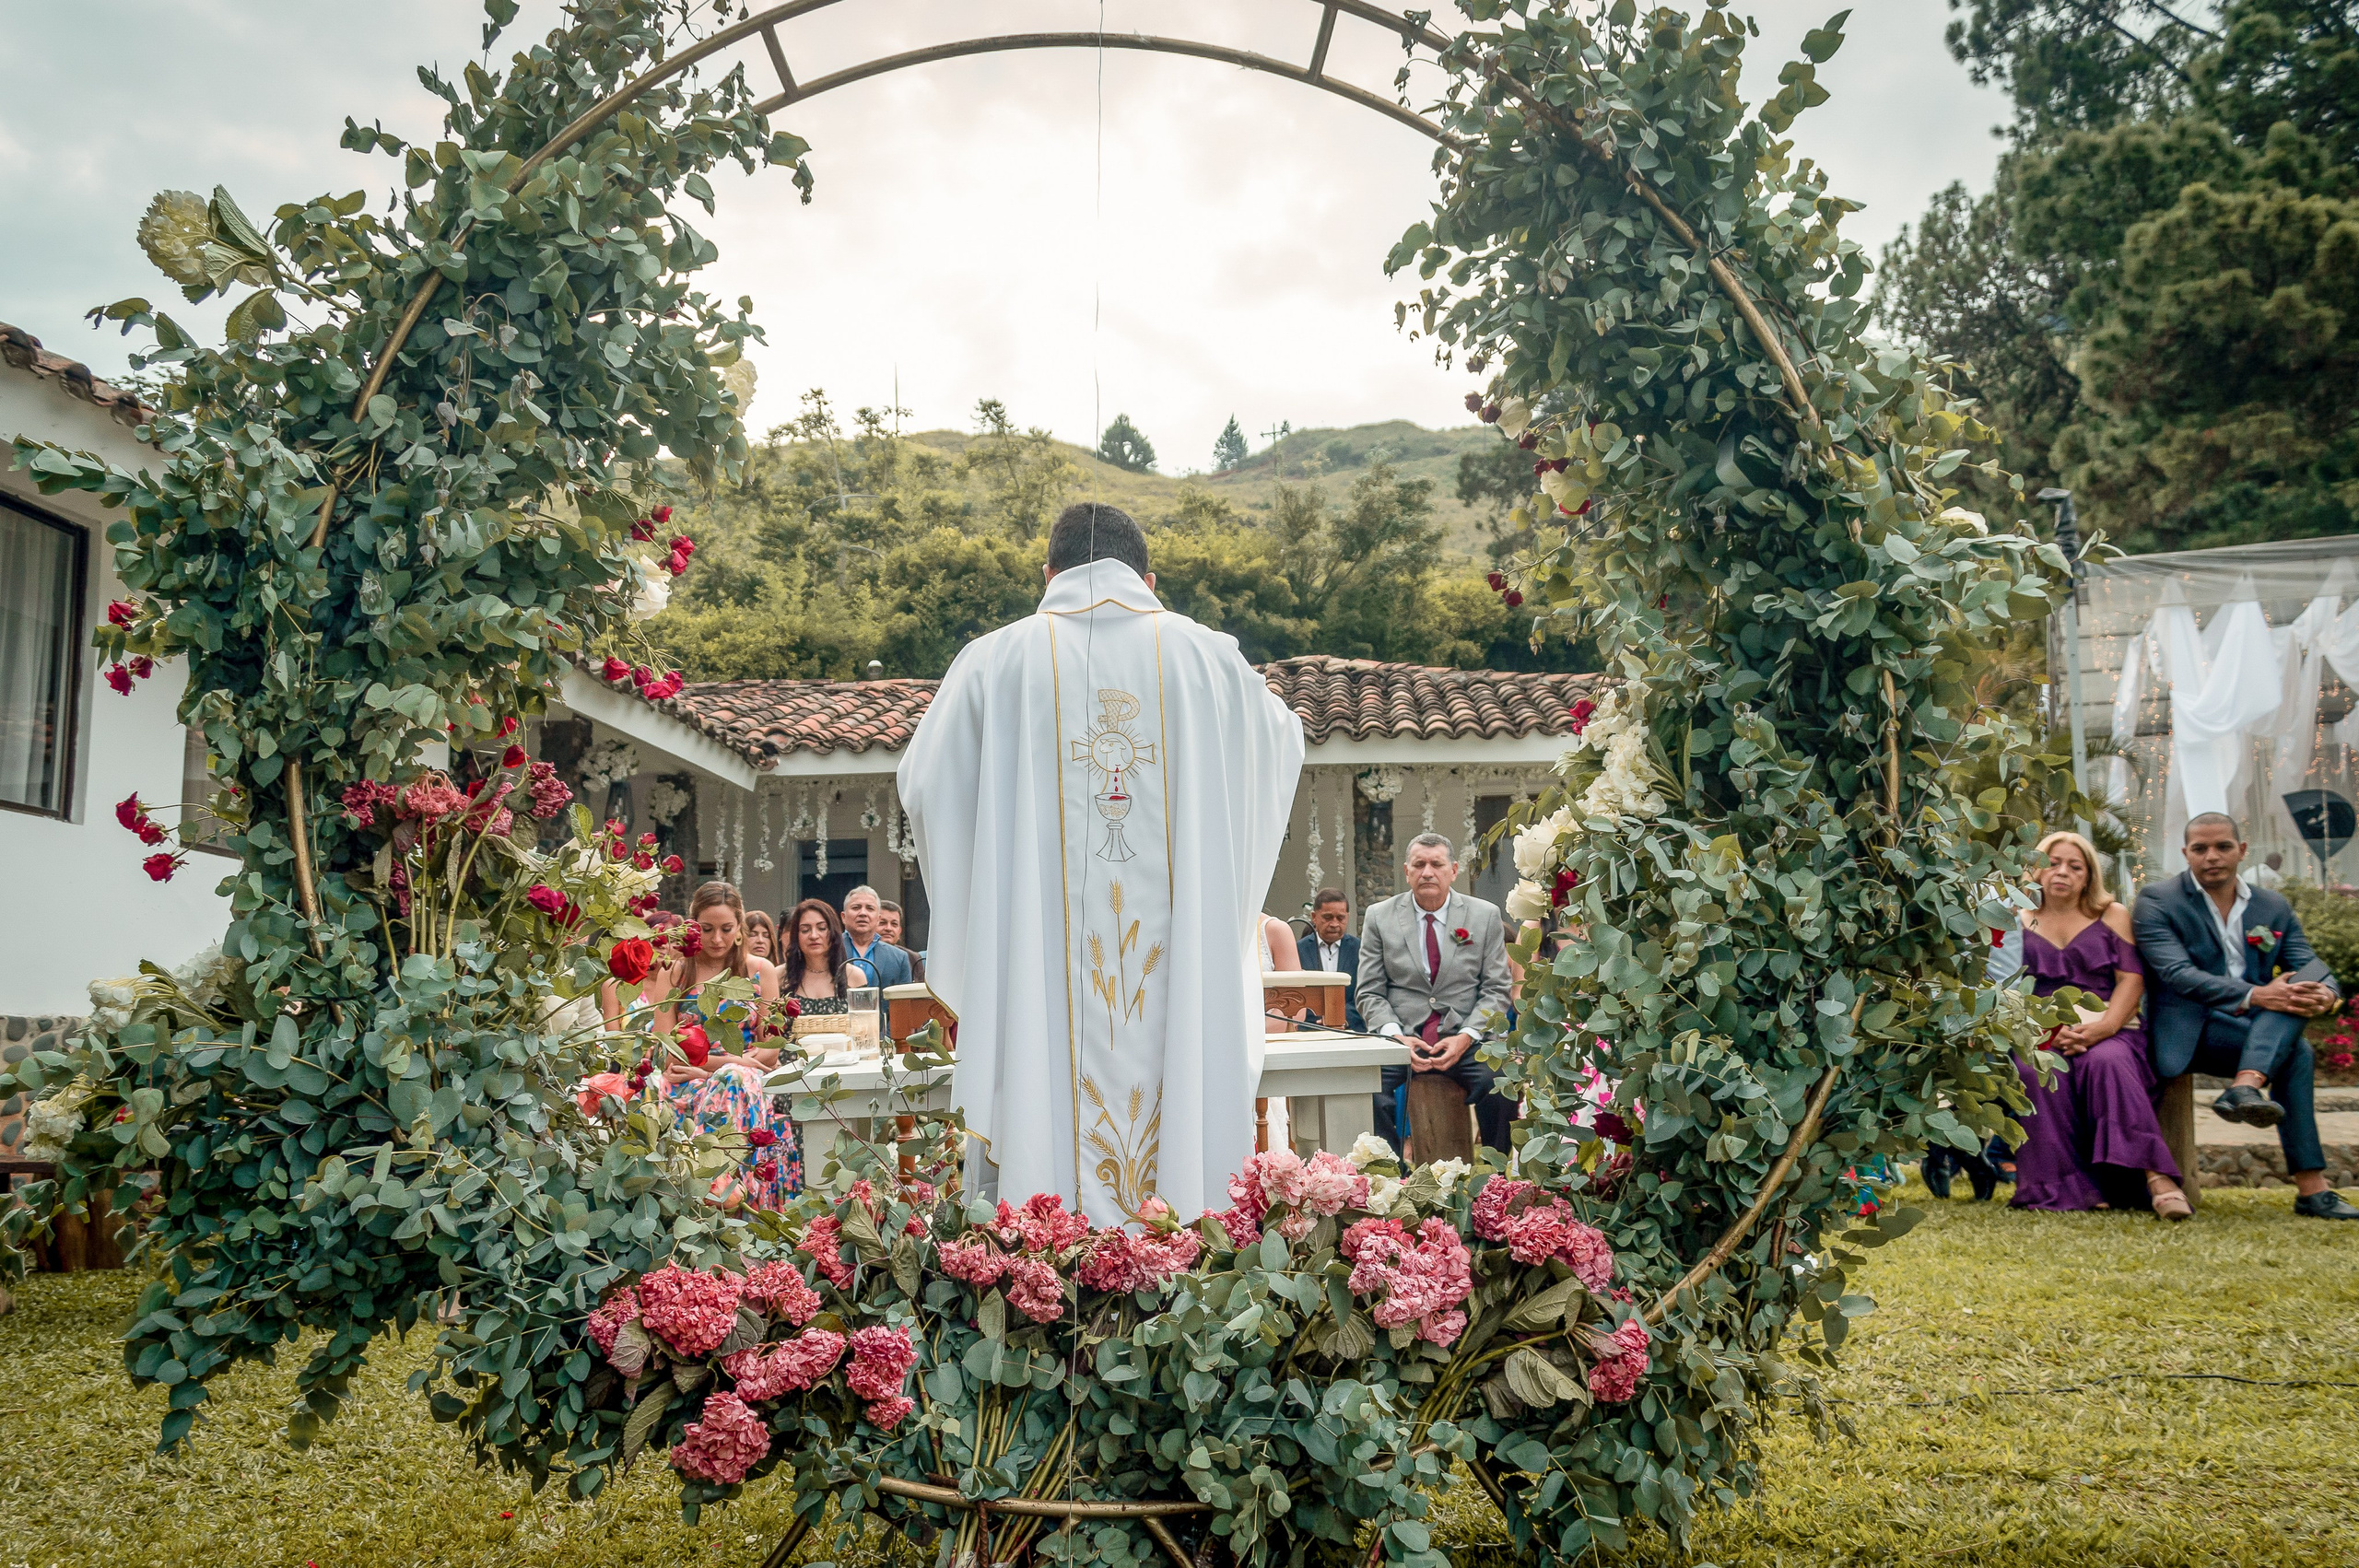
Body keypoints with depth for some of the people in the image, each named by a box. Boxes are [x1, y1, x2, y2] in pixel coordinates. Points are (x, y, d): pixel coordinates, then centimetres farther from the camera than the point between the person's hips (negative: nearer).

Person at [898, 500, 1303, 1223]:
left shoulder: (994, 661, 2)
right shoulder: (1211, 657, 6)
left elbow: (924, 788, 12)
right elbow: (1282, 751, 25)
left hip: (1033, 970, -1)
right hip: (1180, 968, 1)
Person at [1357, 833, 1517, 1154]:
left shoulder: (1486, 916, 8)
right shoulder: (1379, 916, 7)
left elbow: (1496, 990, 6)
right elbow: (1370, 993, 6)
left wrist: (1466, 1037, -11)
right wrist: (1396, 1037, -12)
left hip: (1465, 1038, 0)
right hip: (1401, 1035, 0)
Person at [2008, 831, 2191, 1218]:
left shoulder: (2112, 915, 16)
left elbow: (2132, 979, 4)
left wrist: (2103, 1027, -15)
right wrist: (2049, 1029, -13)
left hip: (2108, 1029, 0)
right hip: (2040, 1035, 0)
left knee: (2107, 1062, -36)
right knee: (2038, 1072, -34)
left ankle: (2157, 1179, -44)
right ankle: (2068, 1190, -34)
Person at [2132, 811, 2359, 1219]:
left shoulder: (2274, 907, 12)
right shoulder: (2156, 900, -4)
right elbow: (2177, 974, -18)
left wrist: (2326, 993, -26)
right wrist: (2254, 996, -32)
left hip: (2259, 1030, 5)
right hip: (2190, 1031, -5)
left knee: (2299, 989, -26)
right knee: (2295, 1051, -27)